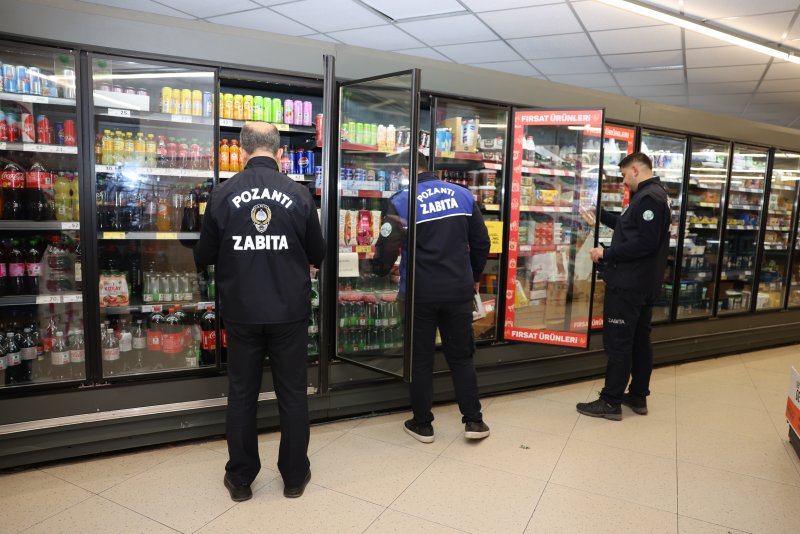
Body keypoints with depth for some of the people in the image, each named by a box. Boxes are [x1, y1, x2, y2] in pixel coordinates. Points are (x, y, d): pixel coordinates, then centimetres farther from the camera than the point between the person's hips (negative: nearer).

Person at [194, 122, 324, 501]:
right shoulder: (299, 195, -6)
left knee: (241, 395, 14)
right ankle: (295, 477, 25)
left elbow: (203, 257, 2)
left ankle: (240, 480, 26)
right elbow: (318, 255, 4)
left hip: (241, 313, 1)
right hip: (290, 313, 0)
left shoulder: (223, 195, -5)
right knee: (292, 394, 12)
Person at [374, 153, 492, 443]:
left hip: (420, 293, -3)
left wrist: (379, 270, 10)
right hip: (459, 291, 3)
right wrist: (473, 277, 19)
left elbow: (387, 248, -12)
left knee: (420, 359, 10)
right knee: (461, 356, 15)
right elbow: (481, 242, 5)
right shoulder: (463, 195, 4)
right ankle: (473, 421, 20)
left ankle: (422, 424, 20)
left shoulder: (402, 201, -8)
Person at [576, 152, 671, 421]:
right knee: (640, 340, 15)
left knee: (617, 342, -3)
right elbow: (627, 226, 23)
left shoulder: (649, 197, -18)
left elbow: (645, 243, -25)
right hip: (644, 284, 11)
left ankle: (611, 402, 5)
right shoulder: (655, 195, 15)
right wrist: (599, 213, 23)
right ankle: (638, 396, 26)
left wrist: (606, 254, -19)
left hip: (628, 284, -11)